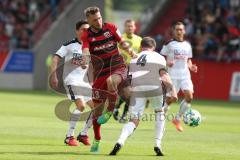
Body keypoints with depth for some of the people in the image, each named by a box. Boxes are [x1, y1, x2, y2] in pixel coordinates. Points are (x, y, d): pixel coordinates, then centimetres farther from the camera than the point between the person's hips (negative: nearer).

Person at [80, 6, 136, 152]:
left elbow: (121, 42, 13)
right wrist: (85, 61, -41)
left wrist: (130, 51, -6)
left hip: (118, 67, -1)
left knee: (110, 81, -38)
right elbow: (86, 52, -19)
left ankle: (110, 110, -14)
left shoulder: (111, 28, 0)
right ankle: (96, 140, 21)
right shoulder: (86, 36, -3)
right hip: (100, 72, 1)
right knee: (97, 107, 3)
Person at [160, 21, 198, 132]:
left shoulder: (187, 45, 14)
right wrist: (167, 63, -20)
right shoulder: (169, 44, 0)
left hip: (185, 74, 4)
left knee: (189, 96, -10)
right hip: (172, 75, -4)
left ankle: (177, 119, 6)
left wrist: (191, 67, 3)